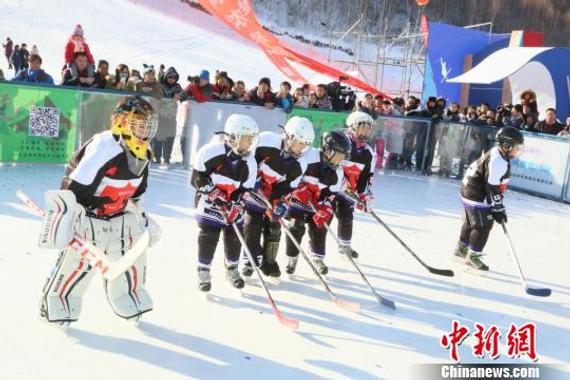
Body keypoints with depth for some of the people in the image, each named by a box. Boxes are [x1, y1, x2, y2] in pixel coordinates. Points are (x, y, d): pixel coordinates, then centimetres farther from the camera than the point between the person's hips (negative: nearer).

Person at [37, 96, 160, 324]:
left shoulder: (143, 153, 2)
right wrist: (65, 218, -30)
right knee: (76, 262, -7)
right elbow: (74, 187, -28)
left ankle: (129, 304, 28)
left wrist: (142, 216, 19)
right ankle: (55, 307, 15)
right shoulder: (102, 148, -26)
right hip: (87, 217, -8)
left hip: (118, 218, 8)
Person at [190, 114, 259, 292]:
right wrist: (214, 193, -19)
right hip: (209, 202, -4)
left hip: (232, 205, 4)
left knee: (234, 236, 6)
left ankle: (232, 269, 27)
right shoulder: (212, 151, -19)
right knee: (208, 236, -7)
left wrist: (235, 206, -18)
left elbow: (245, 190, -4)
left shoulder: (250, 162, -5)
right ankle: (203, 272, 8)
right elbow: (197, 177, -13)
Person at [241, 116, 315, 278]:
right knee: (252, 225, -6)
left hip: (273, 195, 4)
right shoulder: (267, 141, -27)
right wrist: (255, 179, -22)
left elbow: (287, 188, -12)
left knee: (273, 227, 6)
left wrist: (281, 204, -26)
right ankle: (250, 260, 10)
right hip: (253, 188, -4)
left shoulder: (300, 164, -15)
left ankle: (268, 262, 23)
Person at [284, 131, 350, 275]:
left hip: (317, 204, 5)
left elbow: (331, 195, -7)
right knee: (296, 227, -9)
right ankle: (292, 258, 10)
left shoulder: (337, 172, -7)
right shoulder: (309, 156, -24)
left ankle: (318, 258, 25)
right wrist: (300, 189, -25)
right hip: (298, 199, -4)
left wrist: (325, 211, -20)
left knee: (319, 228, 4)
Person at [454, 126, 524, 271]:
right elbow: (492, 188, -26)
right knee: (483, 226, -3)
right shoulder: (498, 162, -27)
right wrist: (498, 210, -19)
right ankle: (473, 257, 11)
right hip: (477, 197, -11)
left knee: (471, 222, 22)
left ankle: (461, 249, 37)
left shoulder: (499, 153, 4)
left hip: (471, 191, 11)